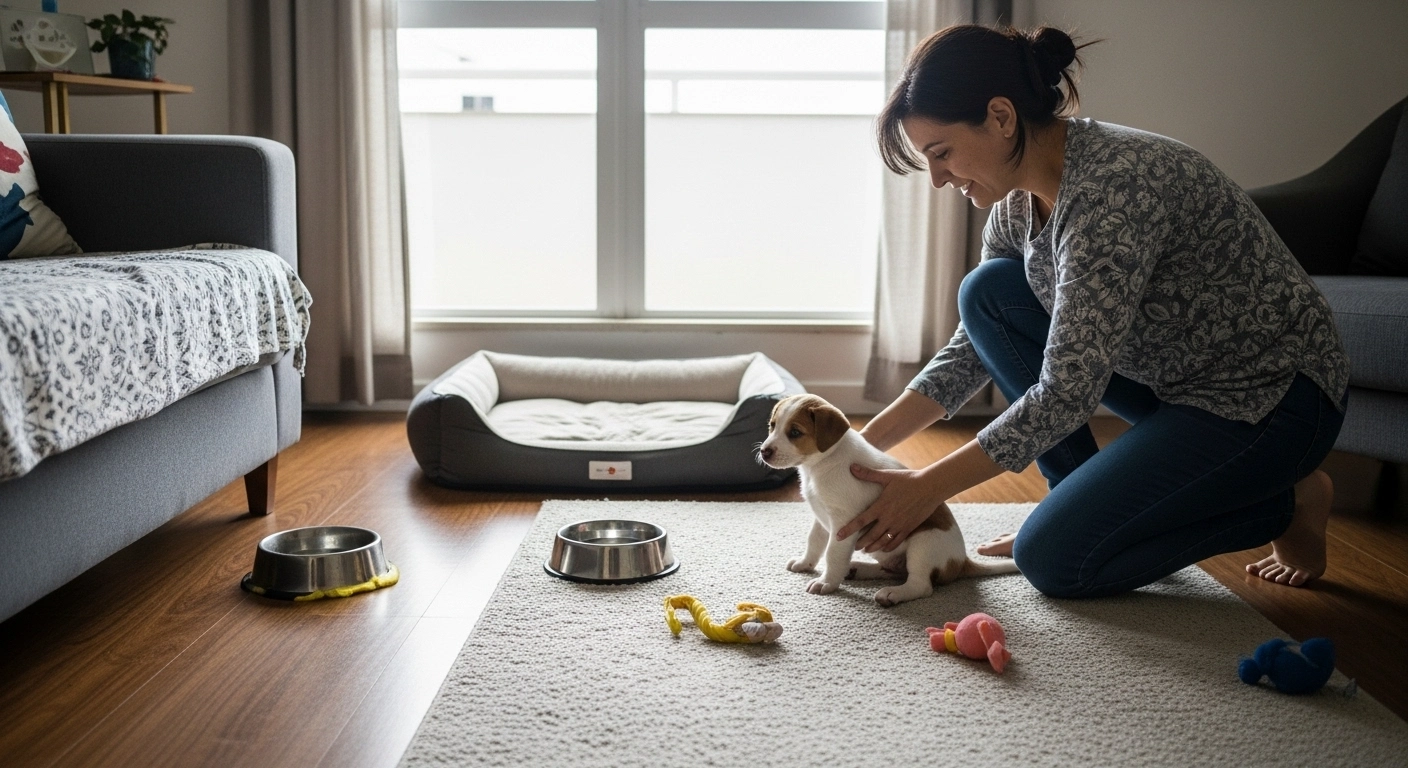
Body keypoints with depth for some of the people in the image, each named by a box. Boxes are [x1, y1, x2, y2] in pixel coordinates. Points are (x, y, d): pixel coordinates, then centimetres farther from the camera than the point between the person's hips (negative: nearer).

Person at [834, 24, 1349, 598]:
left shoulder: (1114, 185, -30)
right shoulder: (1019, 197, -3)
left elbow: (1067, 394, -30)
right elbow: (975, 347, 6)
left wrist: (927, 487, -23)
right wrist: (866, 444, -2)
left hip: (1275, 395, -8)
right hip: (1171, 374, 8)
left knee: (1053, 560, -14)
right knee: (987, 293, -5)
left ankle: (1284, 503, 5)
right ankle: (1088, 502, 5)